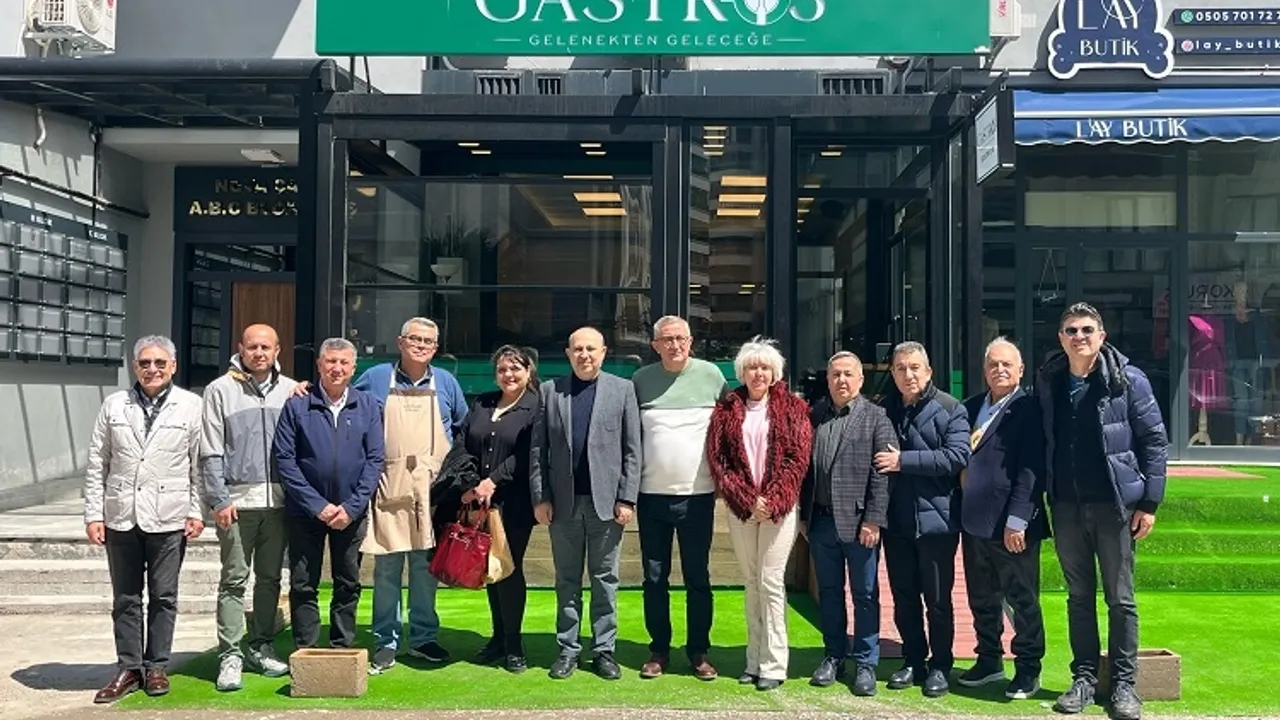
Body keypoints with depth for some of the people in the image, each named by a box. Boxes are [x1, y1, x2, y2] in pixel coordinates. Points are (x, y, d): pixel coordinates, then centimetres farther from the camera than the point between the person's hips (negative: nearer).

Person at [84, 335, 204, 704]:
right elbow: (97, 463, 6)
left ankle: (156, 667, 19)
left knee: (163, 597, 7)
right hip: (121, 517, 2)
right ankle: (128, 668, 19)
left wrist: (197, 511, -4)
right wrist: (93, 514, 2)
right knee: (125, 599, 9)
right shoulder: (114, 404, 6)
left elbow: (200, 464, 1)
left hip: (168, 519, -2)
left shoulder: (191, 406, 0)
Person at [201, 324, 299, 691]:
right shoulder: (220, 390, 2)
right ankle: (230, 655, 5)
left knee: (270, 577, 10)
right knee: (234, 579, -1)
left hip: (277, 499, 3)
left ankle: (261, 647, 21)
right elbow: (210, 453, 0)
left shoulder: (290, 390, 9)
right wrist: (219, 499, -6)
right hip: (237, 499, -3)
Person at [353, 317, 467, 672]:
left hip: (433, 487, 2)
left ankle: (423, 637, 18)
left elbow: (463, 427, 19)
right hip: (389, 486, -2)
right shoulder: (376, 378, 5)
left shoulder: (446, 382, 11)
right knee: (387, 566, -1)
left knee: (426, 565, 7)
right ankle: (386, 642, 8)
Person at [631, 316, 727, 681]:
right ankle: (658, 650, 21)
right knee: (655, 577, 10)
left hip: (698, 495, -1)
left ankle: (699, 651, 19)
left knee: (698, 577, 8)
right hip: (652, 495, 1)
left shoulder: (710, 375, -2)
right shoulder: (641, 379, 1)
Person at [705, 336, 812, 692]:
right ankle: (754, 661, 14)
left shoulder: (792, 407, 4)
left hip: (780, 506, -2)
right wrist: (745, 499, -9)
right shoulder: (726, 408, 8)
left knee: (771, 581, -6)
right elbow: (717, 458, 2)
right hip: (740, 507, 2)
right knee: (751, 582, 7)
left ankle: (774, 664, 1)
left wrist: (773, 500, -13)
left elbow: (798, 457, -3)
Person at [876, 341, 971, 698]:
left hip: (935, 519, -4)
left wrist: (903, 460, -18)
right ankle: (913, 661, 25)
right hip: (896, 520, 4)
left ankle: (941, 666, 19)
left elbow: (958, 455, -17)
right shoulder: (885, 409, 8)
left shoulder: (949, 408, -5)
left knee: (938, 600, 6)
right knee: (903, 598, 13)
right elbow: (873, 456, 13)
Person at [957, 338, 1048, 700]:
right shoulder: (970, 407, 13)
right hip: (974, 520, 7)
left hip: (1011, 523, -7)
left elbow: (1031, 469, -15)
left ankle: (1028, 670, 17)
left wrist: (1017, 520, -19)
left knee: (1022, 599, 5)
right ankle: (989, 661, 30)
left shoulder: (1029, 408, -9)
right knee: (981, 598, 16)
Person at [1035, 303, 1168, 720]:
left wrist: (1149, 502, -8)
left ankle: (1124, 684, 16)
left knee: (1120, 598, 6)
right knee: (1079, 596, 11)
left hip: (1114, 504, -3)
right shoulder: (1048, 383, 4)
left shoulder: (1128, 380, -7)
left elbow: (1155, 441, -5)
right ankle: (1084, 678, 21)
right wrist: (1043, 496, 4)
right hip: (1066, 506, 3)